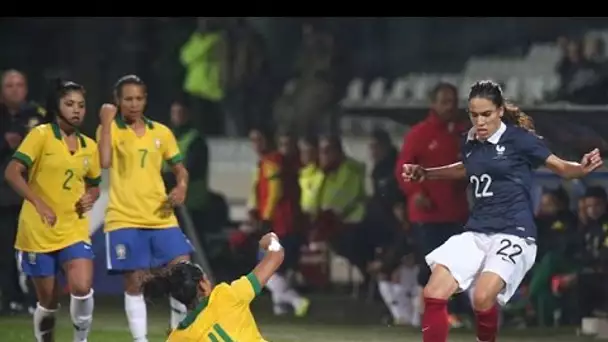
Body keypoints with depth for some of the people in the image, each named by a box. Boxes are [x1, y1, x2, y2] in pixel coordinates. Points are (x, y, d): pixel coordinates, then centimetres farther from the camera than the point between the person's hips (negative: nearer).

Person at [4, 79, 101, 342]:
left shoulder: (89, 146, 7)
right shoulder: (41, 135, -8)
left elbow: (94, 184, 22)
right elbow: (12, 173, -16)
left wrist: (90, 197, -2)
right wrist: (39, 203, -27)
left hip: (74, 230, 3)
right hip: (38, 231, -3)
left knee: (82, 287, -20)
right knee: (48, 300, 5)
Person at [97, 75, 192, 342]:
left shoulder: (161, 132, 10)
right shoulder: (111, 129, -2)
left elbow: (179, 168, 17)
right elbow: (104, 162, -20)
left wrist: (181, 187, -4)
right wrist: (106, 122, -18)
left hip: (161, 217, 3)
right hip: (124, 219, -3)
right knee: (134, 282, -3)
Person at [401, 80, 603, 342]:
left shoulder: (519, 138, -8)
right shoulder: (470, 143, 8)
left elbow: (562, 168, -4)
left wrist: (583, 168, -24)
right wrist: (425, 174, 27)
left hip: (513, 233, -6)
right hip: (476, 232, 6)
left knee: (483, 298, -27)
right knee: (433, 295, -8)